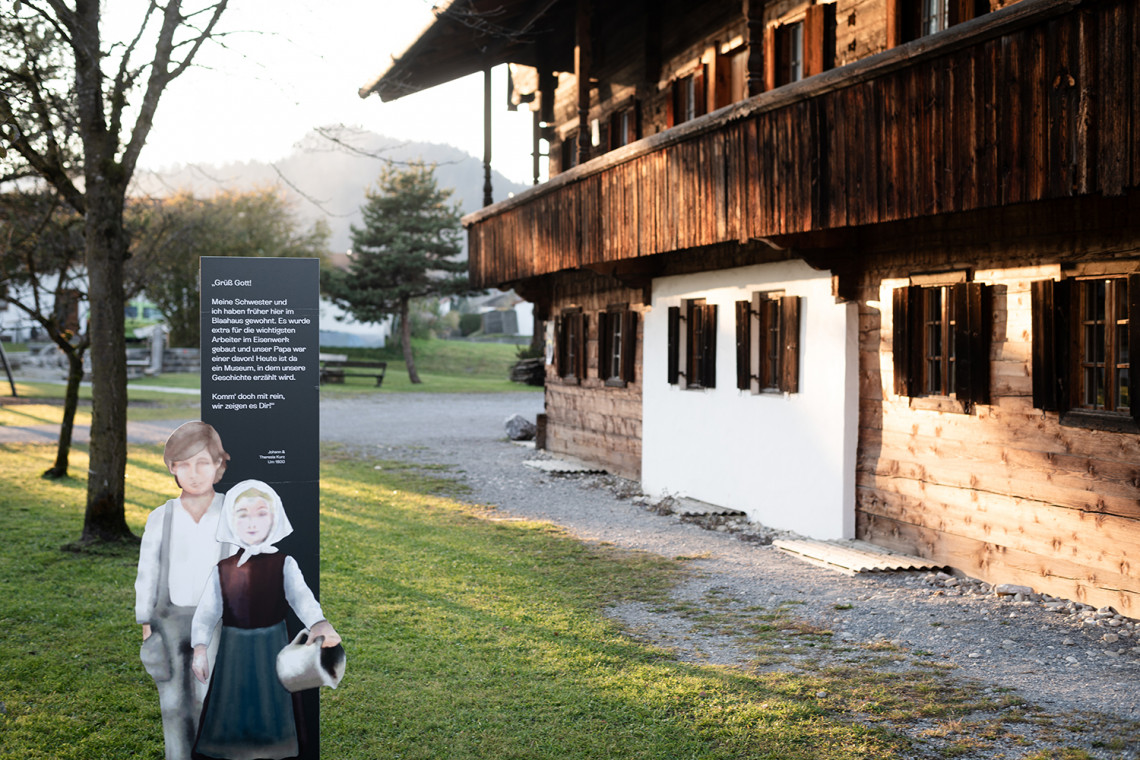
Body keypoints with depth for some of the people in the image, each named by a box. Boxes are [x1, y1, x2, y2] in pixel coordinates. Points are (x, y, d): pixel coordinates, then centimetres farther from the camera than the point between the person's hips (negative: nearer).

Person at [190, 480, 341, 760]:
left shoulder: (283, 564, -5)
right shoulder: (222, 569, 1)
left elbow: (302, 596, -21)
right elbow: (207, 610, -8)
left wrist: (318, 624, -42)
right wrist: (200, 647, -25)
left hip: (272, 648, -1)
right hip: (234, 652, 1)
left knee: (271, 704, 7)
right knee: (234, 711, 6)